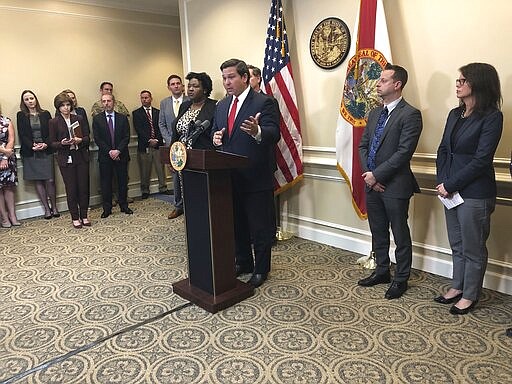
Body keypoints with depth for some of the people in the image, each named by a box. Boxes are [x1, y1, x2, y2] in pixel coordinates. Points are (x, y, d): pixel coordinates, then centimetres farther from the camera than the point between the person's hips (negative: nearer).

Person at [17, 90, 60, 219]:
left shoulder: (45, 114, 7)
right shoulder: (21, 115, 6)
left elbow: (51, 132, 4)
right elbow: (22, 135, 0)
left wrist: (46, 144, -12)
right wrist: (32, 146, -13)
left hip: (46, 151, 0)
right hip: (30, 153, 1)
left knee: (50, 180, -4)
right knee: (38, 181, 4)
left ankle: (54, 207, 9)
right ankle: (46, 208, 12)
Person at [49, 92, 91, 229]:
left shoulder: (79, 119, 6)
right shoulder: (54, 122, 1)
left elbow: (87, 137, 7)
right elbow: (52, 143, 2)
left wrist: (80, 140, -14)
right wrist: (62, 143, -18)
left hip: (81, 157, 2)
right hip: (66, 160, -2)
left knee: (84, 187, 4)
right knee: (71, 189, 3)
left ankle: (84, 216, 17)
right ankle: (75, 218, 15)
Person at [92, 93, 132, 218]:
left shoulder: (123, 118, 6)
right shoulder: (97, 119, 4)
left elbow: (126, 137, -1)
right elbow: (97, 139, -2)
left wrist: (118, 150, -14)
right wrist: (109, 151, -13)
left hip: (121, 155, 1)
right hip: (104, 156, -1)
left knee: (123, 182, 7)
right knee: (106, 183, 3)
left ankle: (124, 206, 19)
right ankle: (107, 209, 11)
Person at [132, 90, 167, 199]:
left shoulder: (158, 112, 15)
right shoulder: (136, 113, 8)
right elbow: (138, 129, -3)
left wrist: (157, 140, -6)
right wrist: (149, 140, -12)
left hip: (158, 144, 2)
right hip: (144, 145, -2)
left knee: (160, 167, 1)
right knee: (145, 170, 2)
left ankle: (163, 188, 9)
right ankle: (145, 191, 11)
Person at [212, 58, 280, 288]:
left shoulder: (264, 103, -10)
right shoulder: (222, 105, 12)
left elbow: (274, 134, -21)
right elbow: (216, 131, 19)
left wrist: (256, 131, -42)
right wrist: (215, 136, -5)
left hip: (256, 177, -7)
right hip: (229, 176, 7)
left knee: (260, 226, 5)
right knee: (236, 223, 19)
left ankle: (261, 269, 22)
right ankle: (243, 262, 37)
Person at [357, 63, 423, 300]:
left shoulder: (410, 114, -11)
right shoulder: (374, 113, 13)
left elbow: (404, 152, -18)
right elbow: (363, 145, 11)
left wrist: (377, 175, -17)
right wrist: (368, 173, -4)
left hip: (395, 185, -7)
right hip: (372, 183, 7)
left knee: (400, 235, 7)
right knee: (378, 232, 18)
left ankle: (401, 279, 23)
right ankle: (382, 271, 34)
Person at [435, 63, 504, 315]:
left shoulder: (491, 117, -11)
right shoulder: (455, 114, 9)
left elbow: (481, 160, -17)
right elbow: (443, 150, 8)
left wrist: (450, 185, -15)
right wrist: (442, 182, -4)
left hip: (475, 193, -7)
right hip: (450, 190, 7)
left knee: (473, 248, 8)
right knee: (457, 245, 18)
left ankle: (469, 295, 23)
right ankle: (457, 287, 33)